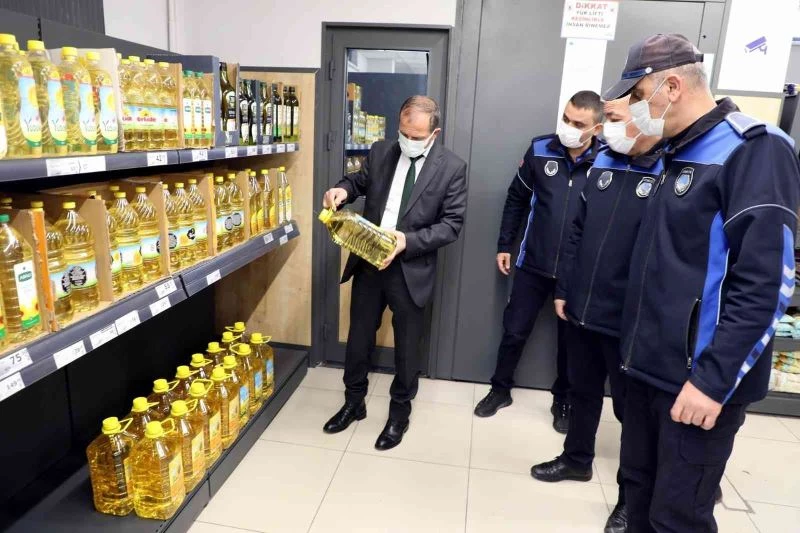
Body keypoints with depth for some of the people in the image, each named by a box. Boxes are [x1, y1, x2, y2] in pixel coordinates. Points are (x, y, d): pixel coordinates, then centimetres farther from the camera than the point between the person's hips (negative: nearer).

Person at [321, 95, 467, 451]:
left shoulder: (452, 167, -9)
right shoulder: (380, 152, 1)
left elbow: (452, 224, -10)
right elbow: (361, 180, 17)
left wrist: (408, 241, -23)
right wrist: (343, 189, -8)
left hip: (411, 269, -3)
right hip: (368, 261, 4)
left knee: (406, 346, 12)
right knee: (359, 337, 16)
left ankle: (399, 413, 34)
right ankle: (353, 403, 38)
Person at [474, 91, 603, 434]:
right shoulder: (540, 150, -6)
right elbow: (516, 199, 5)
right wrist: (504, 245, 6)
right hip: (533, 264, 1)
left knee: (570, 338, 15)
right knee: (515, 330, 11)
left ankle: (563, 401, 36)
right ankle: (500, 390, 33)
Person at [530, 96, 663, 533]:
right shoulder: (603, 163, 4)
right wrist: (564, 290, 10)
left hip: (630, 322, -6)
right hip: (581, 310, 6)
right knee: (582, 391, 22)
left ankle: (633, 495, 33)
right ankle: (577, 460, 44)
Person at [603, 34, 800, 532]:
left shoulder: (754, 150, -13)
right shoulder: (681, 154, 13)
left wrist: (713, 380, -21)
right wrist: (641, 348, 16)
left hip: (698, 380, -8)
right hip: (652, 367, 8)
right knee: (639, 488, 19)